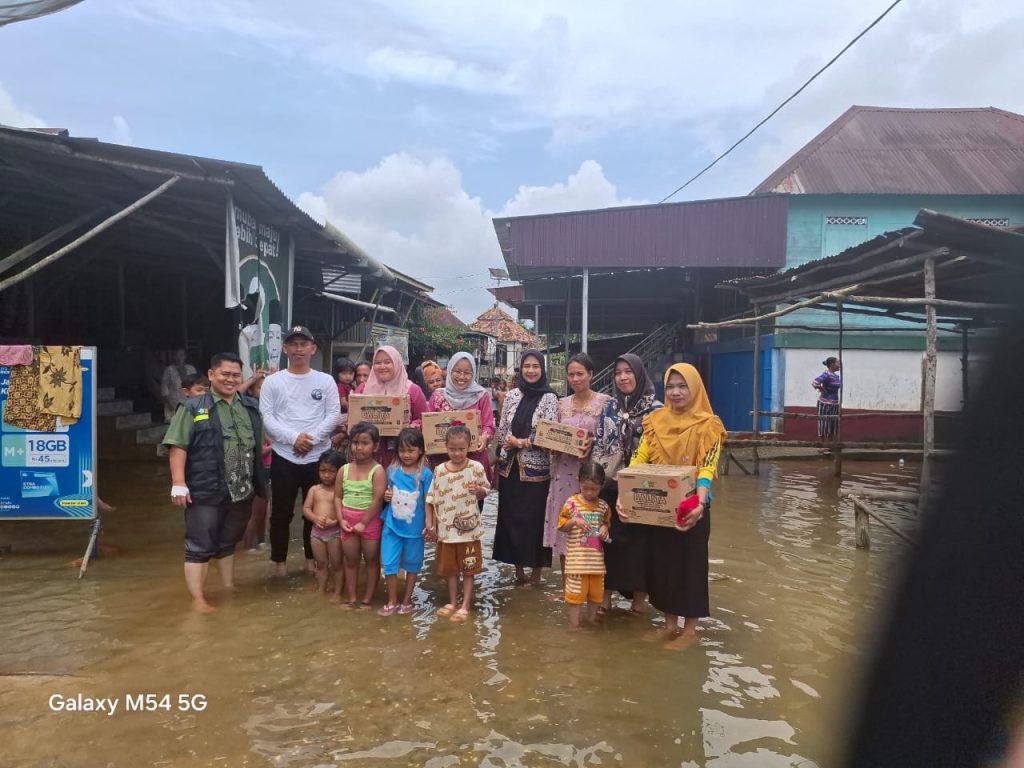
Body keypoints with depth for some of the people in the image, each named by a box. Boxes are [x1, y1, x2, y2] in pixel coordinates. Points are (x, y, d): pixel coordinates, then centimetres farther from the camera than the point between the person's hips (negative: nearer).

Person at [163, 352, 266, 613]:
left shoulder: (251, 407, 10)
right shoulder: (193, 407, -6)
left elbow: (261, 442, 20)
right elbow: (177, 446, -11)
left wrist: (258, 481, 17)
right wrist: (179, 483, -17)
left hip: (241, 491, 5)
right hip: (205, 492, -5)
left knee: (228, 543, 20)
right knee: (200, 546, 2)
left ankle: (229, 589, 33)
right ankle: (198, 599, 11)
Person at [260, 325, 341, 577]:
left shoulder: (325, 381, 4)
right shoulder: (272, 381, 2)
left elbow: (334, 415, -2)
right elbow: (266, 417, -5)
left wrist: (312, 438, -14)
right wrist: (293, 437, -17)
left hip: (318, 456, 1)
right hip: (284, 457, -1)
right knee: (281, 512, 7)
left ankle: (311, 558, 25)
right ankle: (279, 560, 22)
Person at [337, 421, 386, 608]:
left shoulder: (377, 471, -13)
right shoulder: (344, 470, 2)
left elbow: (377, 500, -18)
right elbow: (338, 497, 5)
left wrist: (363, 522, -18)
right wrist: (342, 520, -6)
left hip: (370, 522, -5)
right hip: (348, 523, 5)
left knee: (372, 560, 9)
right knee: (350, 561, 14)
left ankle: (367, 599, 21)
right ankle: (351, 598, 26)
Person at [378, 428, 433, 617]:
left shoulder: (425, 473, -10)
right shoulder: (392, 470, -1)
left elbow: (427, 501, -7)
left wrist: (428, 524, -10)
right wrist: (386, 496, -9)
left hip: (414, 528, -2)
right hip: (391, 525, 2)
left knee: (412, 564, 13)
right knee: (389, 563, 5)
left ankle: (406, 600, 29)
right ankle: (392, 601, 21)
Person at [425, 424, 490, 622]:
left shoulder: (476, 467, -9)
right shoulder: (440, 470, -3)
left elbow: (485, 492, 2)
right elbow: (431, 498, 3)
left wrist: (478, 490, -21)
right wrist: (429, 522, 1)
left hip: (469, 528, -3)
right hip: (446, 528, 3)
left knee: (468, 569, 7)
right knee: (449, 568, 16)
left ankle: (465, 606, 19)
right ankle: (452, 602, 31)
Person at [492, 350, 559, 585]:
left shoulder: (549, 398, -5)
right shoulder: (512, 395, 7)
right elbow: (502, 429, 9)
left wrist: (521, 442, -12)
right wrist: (506, 449, -5)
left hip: (536, 467, -4)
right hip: (510, 466, 4)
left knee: (535, 518, 2)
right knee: (511, 516, 9)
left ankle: (536, 571, 18)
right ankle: (518, 567, 25)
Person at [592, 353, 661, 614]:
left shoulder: (655, 409, -4)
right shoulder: (609, 407, 8)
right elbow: (597, 443, 10)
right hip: (608, 485, 4)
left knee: (638, 539, 4)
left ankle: (639, 595, 19)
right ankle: (606, 592, 21)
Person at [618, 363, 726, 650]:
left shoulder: (707, 425, -9)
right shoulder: (655, 420, 2)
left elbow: (707, 469, -19)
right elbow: (639, 460, -6)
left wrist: (700, 503, -37)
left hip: (690, 507, -4)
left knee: (689, 562, 7)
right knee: (659, 561, 12)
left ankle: (690, 628, 24)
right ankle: (670, 624, 29)